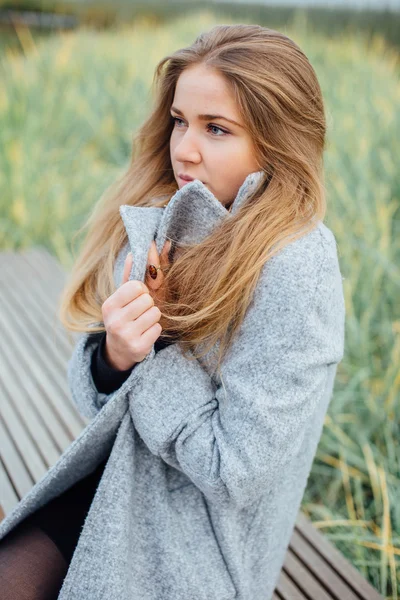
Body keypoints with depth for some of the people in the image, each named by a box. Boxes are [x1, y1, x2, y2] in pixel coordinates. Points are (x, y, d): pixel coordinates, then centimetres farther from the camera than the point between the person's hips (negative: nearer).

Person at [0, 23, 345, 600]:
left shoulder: (292, 273, -24)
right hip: (121, 482, 5)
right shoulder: (166, 224, -3)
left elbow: (236, 474, -22)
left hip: (198, 549, -5)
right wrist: (114, 355, -21)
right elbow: (94, 395, 1)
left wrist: (149, 352, -17)